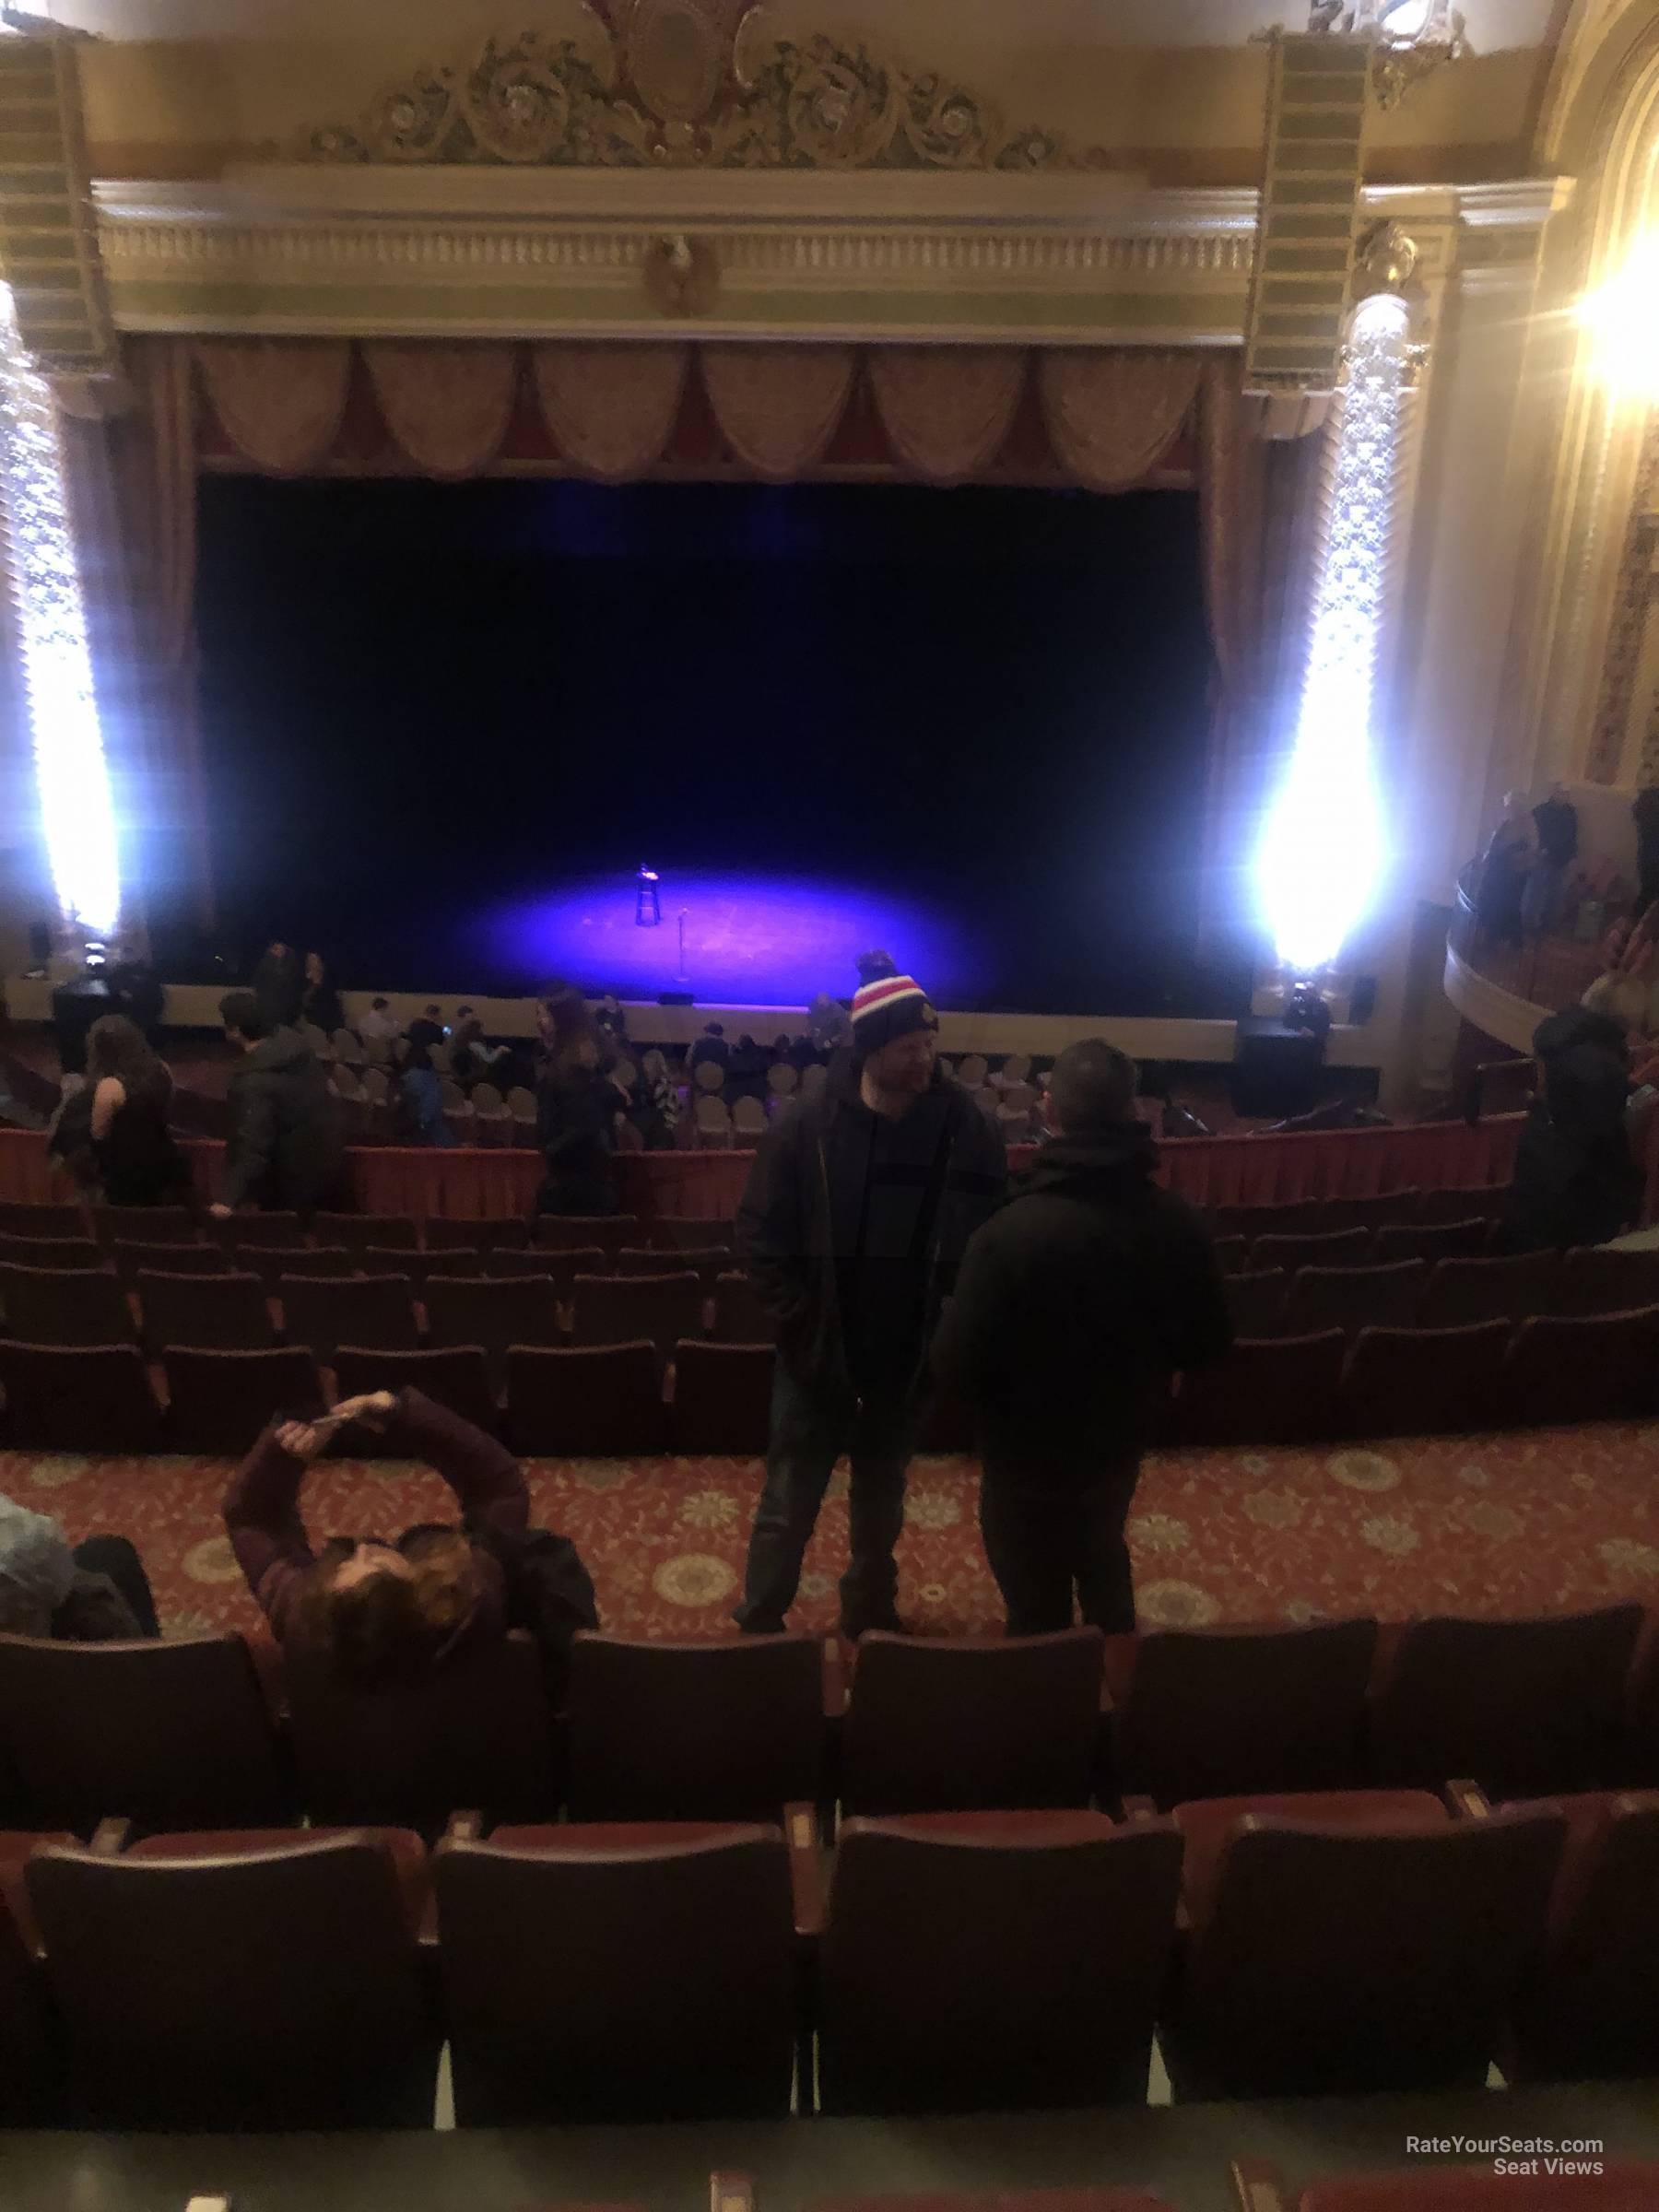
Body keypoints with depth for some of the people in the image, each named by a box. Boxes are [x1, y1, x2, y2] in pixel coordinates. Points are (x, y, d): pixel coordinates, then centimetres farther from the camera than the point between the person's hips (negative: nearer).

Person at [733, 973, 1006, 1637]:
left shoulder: (967, 1129, -11)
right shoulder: (807, 1127, -14)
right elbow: (758, 1237, -8)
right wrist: (800, 1325, -12)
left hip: (909, 1358, 2)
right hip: (819, 1355, -2)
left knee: (881, 1504, 22)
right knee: (788, 1508, 11)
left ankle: (871, 1614, 44)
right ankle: (758, 1627, 30)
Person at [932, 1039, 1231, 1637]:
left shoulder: (1012, 1231, -33)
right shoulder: (1179, 1223, -16)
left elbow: (957, 1368, -26)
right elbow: (1207, 1345, -2)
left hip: (1028, 1458, -5)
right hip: (1119, 1445, 6)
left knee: (1038, 1608, 18)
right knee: (1103, 1555, 34)